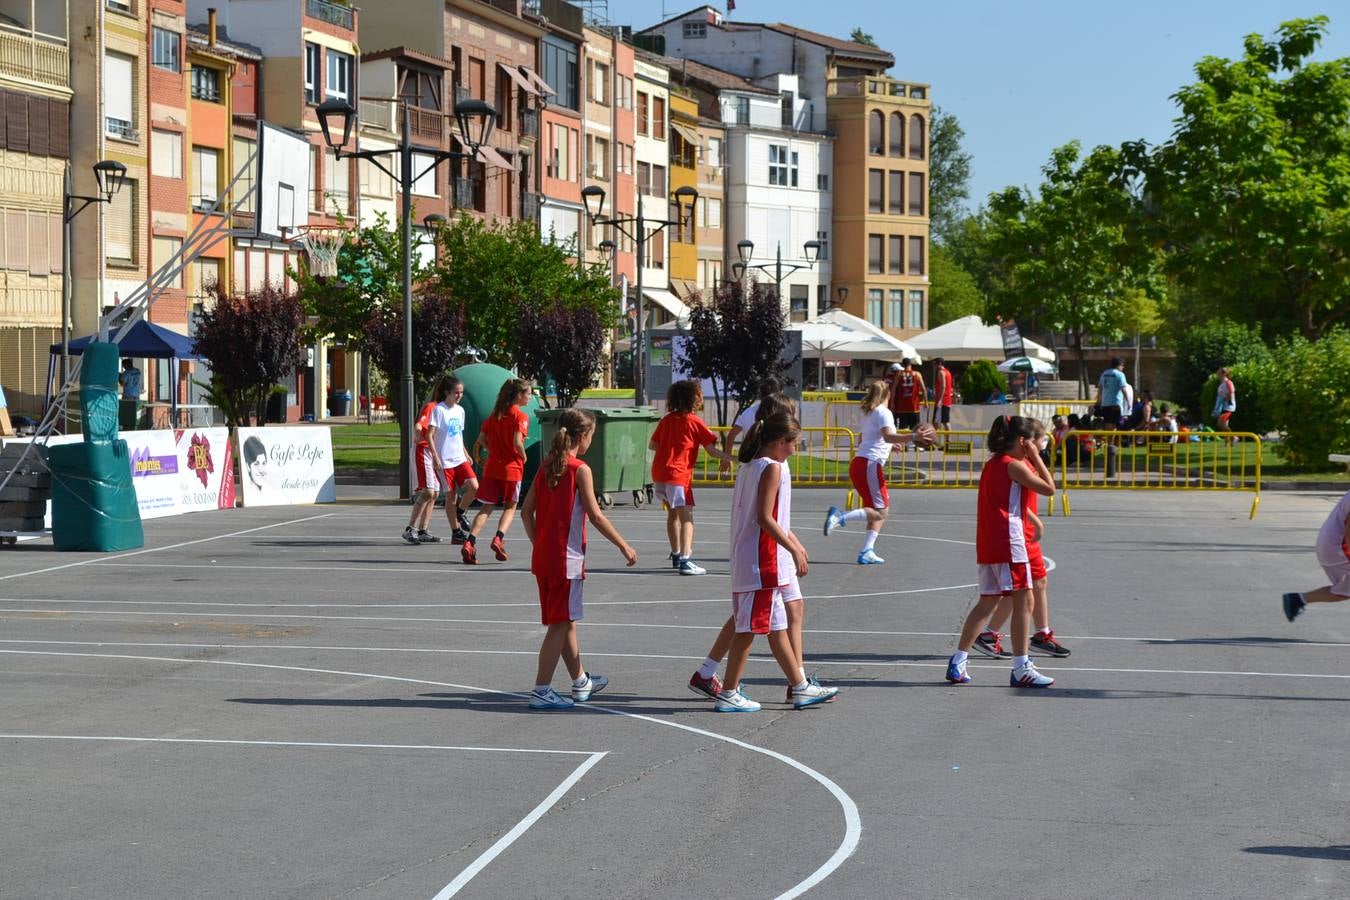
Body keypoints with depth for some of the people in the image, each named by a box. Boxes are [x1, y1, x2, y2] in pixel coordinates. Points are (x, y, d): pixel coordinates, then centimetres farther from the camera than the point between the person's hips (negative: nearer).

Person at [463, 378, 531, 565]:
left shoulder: (495, 414, 9)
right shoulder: (520, 416, -10)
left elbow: (481, 439, 7)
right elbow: (517, 441, -21)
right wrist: (524, 457, -4)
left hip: (492, 466, 5)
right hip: (512, 467, -5)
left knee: (486, 507, 7)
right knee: (510, 507, 13)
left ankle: (469, 542, -7)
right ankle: (498, 539, -6)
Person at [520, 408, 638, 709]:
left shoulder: (546, 466, 8)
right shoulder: (580, 469, -12)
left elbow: (526, 511, 9)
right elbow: (596, 516, -13)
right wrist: (624, 546, -5)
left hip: (542, 557, 8)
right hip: (566, 558, -8)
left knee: (566, 621, 19)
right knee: (560, 625, -2)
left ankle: (581, 682, 34)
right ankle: (541, 692, -3)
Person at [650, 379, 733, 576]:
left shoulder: (666, 420, 11)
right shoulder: (695, 422, -5)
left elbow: (653, 445, 16)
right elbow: (711, 450, -7)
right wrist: (726, 458, 8)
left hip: (659, 472, 7)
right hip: (679, 474, -7)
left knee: (672, 515, 22)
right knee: (686, 518, -8)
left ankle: (676, 556, 35)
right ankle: (685, 561, -21)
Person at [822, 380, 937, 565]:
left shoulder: (868, 413, 20)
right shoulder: (884, 413, -5)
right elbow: (888, 436, -23)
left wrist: (889, 445, 40)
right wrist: (913, 437, -32)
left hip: (858, 463, 9)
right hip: (870, 465, -9)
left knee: (878, 511, 12)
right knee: (880, 511, -9)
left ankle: (866, 552, 3)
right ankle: (840, 517, -23)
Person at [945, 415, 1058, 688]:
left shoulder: (992, 464, 15)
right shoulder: (1014, 466, -10)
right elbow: (1049, 489, -8)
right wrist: (1035, 458, -1)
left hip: (987, 544, 9)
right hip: (1008, 542, -9)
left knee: (987, 602, 13)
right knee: (1024, 601, -4)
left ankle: (957, 663, 11)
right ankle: (1021, 669, -4)